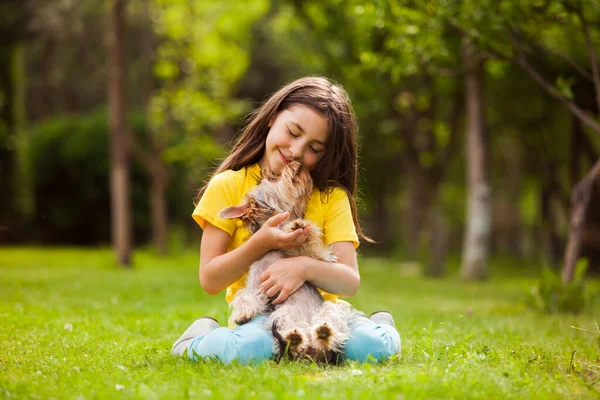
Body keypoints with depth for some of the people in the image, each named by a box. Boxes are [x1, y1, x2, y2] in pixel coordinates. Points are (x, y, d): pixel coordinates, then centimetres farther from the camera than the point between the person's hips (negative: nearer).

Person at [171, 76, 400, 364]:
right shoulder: (228, 186, -3)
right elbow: (209, 281, -6)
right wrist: (261, 243, -22)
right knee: (251, 348, -37)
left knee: (372, 345, -30)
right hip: (255, 315, -1)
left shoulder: (331, 195, 2)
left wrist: (306, 267, -29)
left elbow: (350, 283, -8)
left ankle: (377, 324, 4)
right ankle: (198, 340, -6)